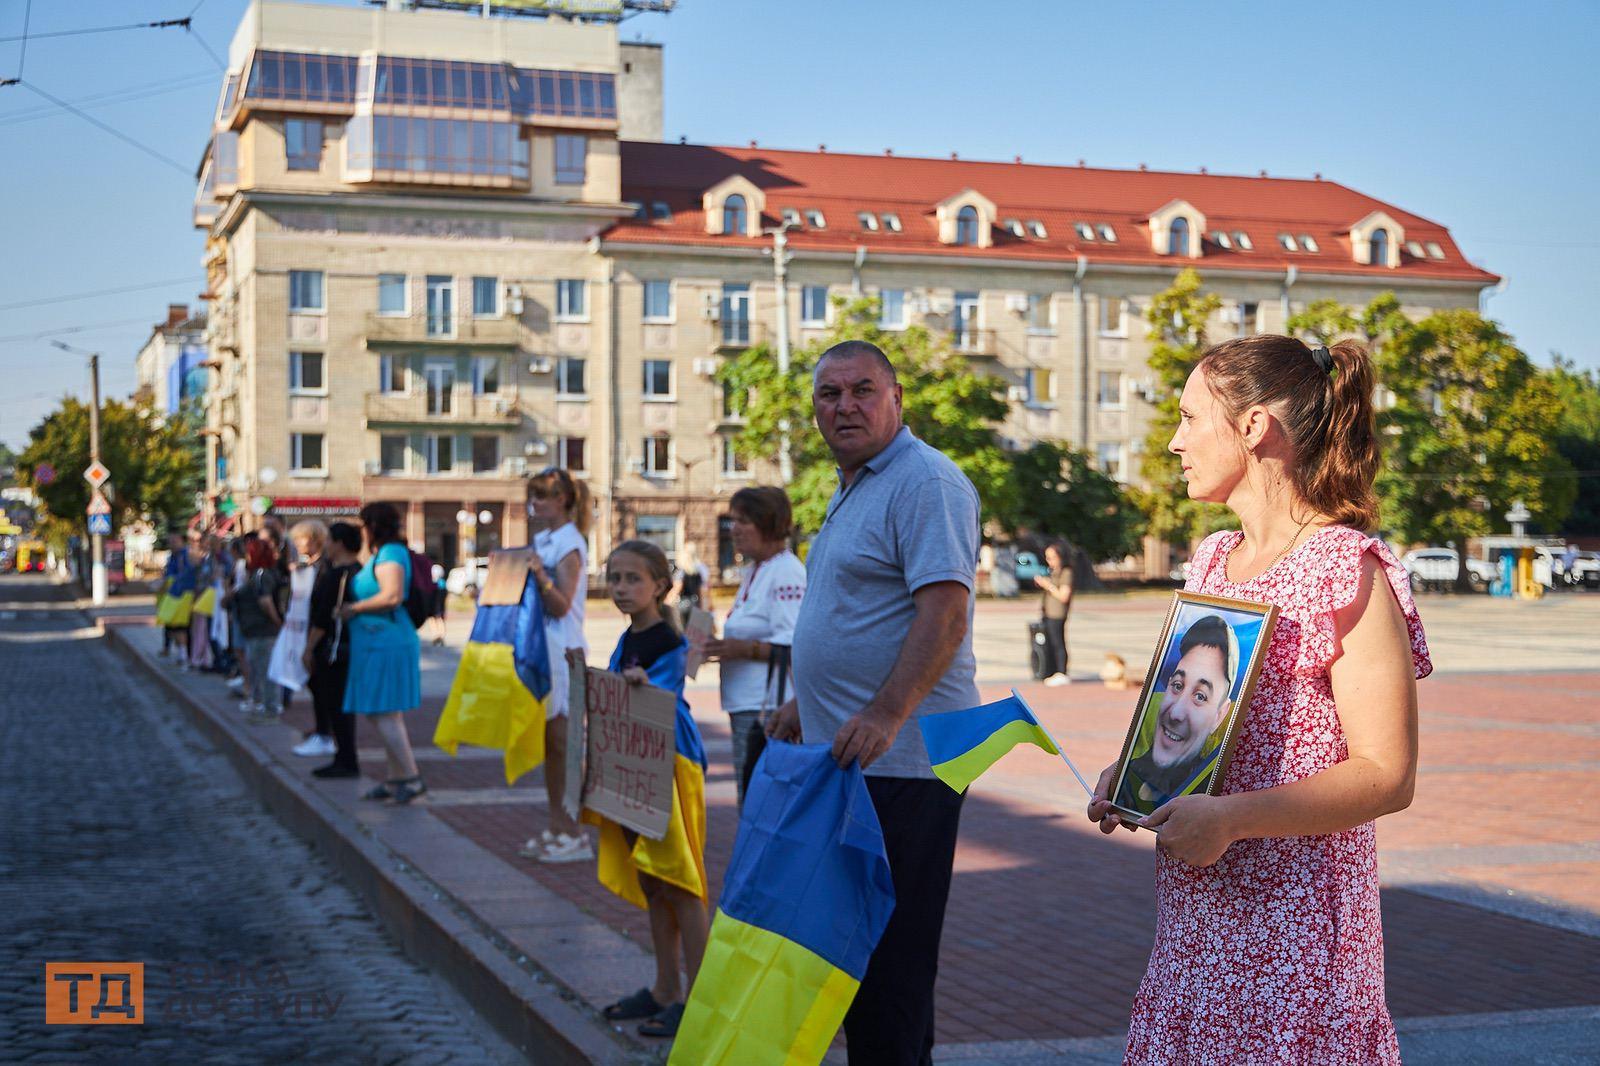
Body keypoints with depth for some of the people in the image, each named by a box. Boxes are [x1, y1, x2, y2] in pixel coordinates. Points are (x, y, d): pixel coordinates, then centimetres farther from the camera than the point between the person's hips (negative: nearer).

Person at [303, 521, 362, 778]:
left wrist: (310, 648, -13)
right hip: (351, 644, 10)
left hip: (334, 645, -10)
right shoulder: (358, 571, 13)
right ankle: (346, 759, 19)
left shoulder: (336, 574, -17)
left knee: (336, 704, -5)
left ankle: (346, 761, -4)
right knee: (340, 704, 15)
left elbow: (324, 616, -19)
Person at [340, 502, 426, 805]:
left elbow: (392, 596, -26)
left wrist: (354, 608, -16)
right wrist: (354, 607, 16)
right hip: (383, 641, 11)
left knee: (383, 715, -9)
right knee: (388, 716, 14)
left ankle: (411, 778, -7)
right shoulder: (381, 554, 18)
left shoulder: (390, 555, -14)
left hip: (385, 642, -11)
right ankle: (396, 779, 19)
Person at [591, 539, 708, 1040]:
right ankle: (666, 990, 22)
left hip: (668, 767, -9)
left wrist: (643, 687, -42)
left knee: (676, 881, -6)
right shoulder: (625, 643, 12)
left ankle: (698, 996, -1)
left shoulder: (670, 644, -13)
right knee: (649, 883, 13)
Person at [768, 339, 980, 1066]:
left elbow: (943, 614, -23)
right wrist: (806, 705, 28)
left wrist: (885, 715, -32)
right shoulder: (852, 489, 18)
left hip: (901, 759, -10)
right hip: (848, 754, 10)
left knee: (890, 948, -5)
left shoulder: (926, 484, -13)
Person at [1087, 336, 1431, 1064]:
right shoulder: (1213, 562, 13)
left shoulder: (1349, 569, -12)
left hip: (1295, 918, -7)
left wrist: (1229, 818, -23)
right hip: (1195, 911, 7)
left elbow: (1386, 775, -16)